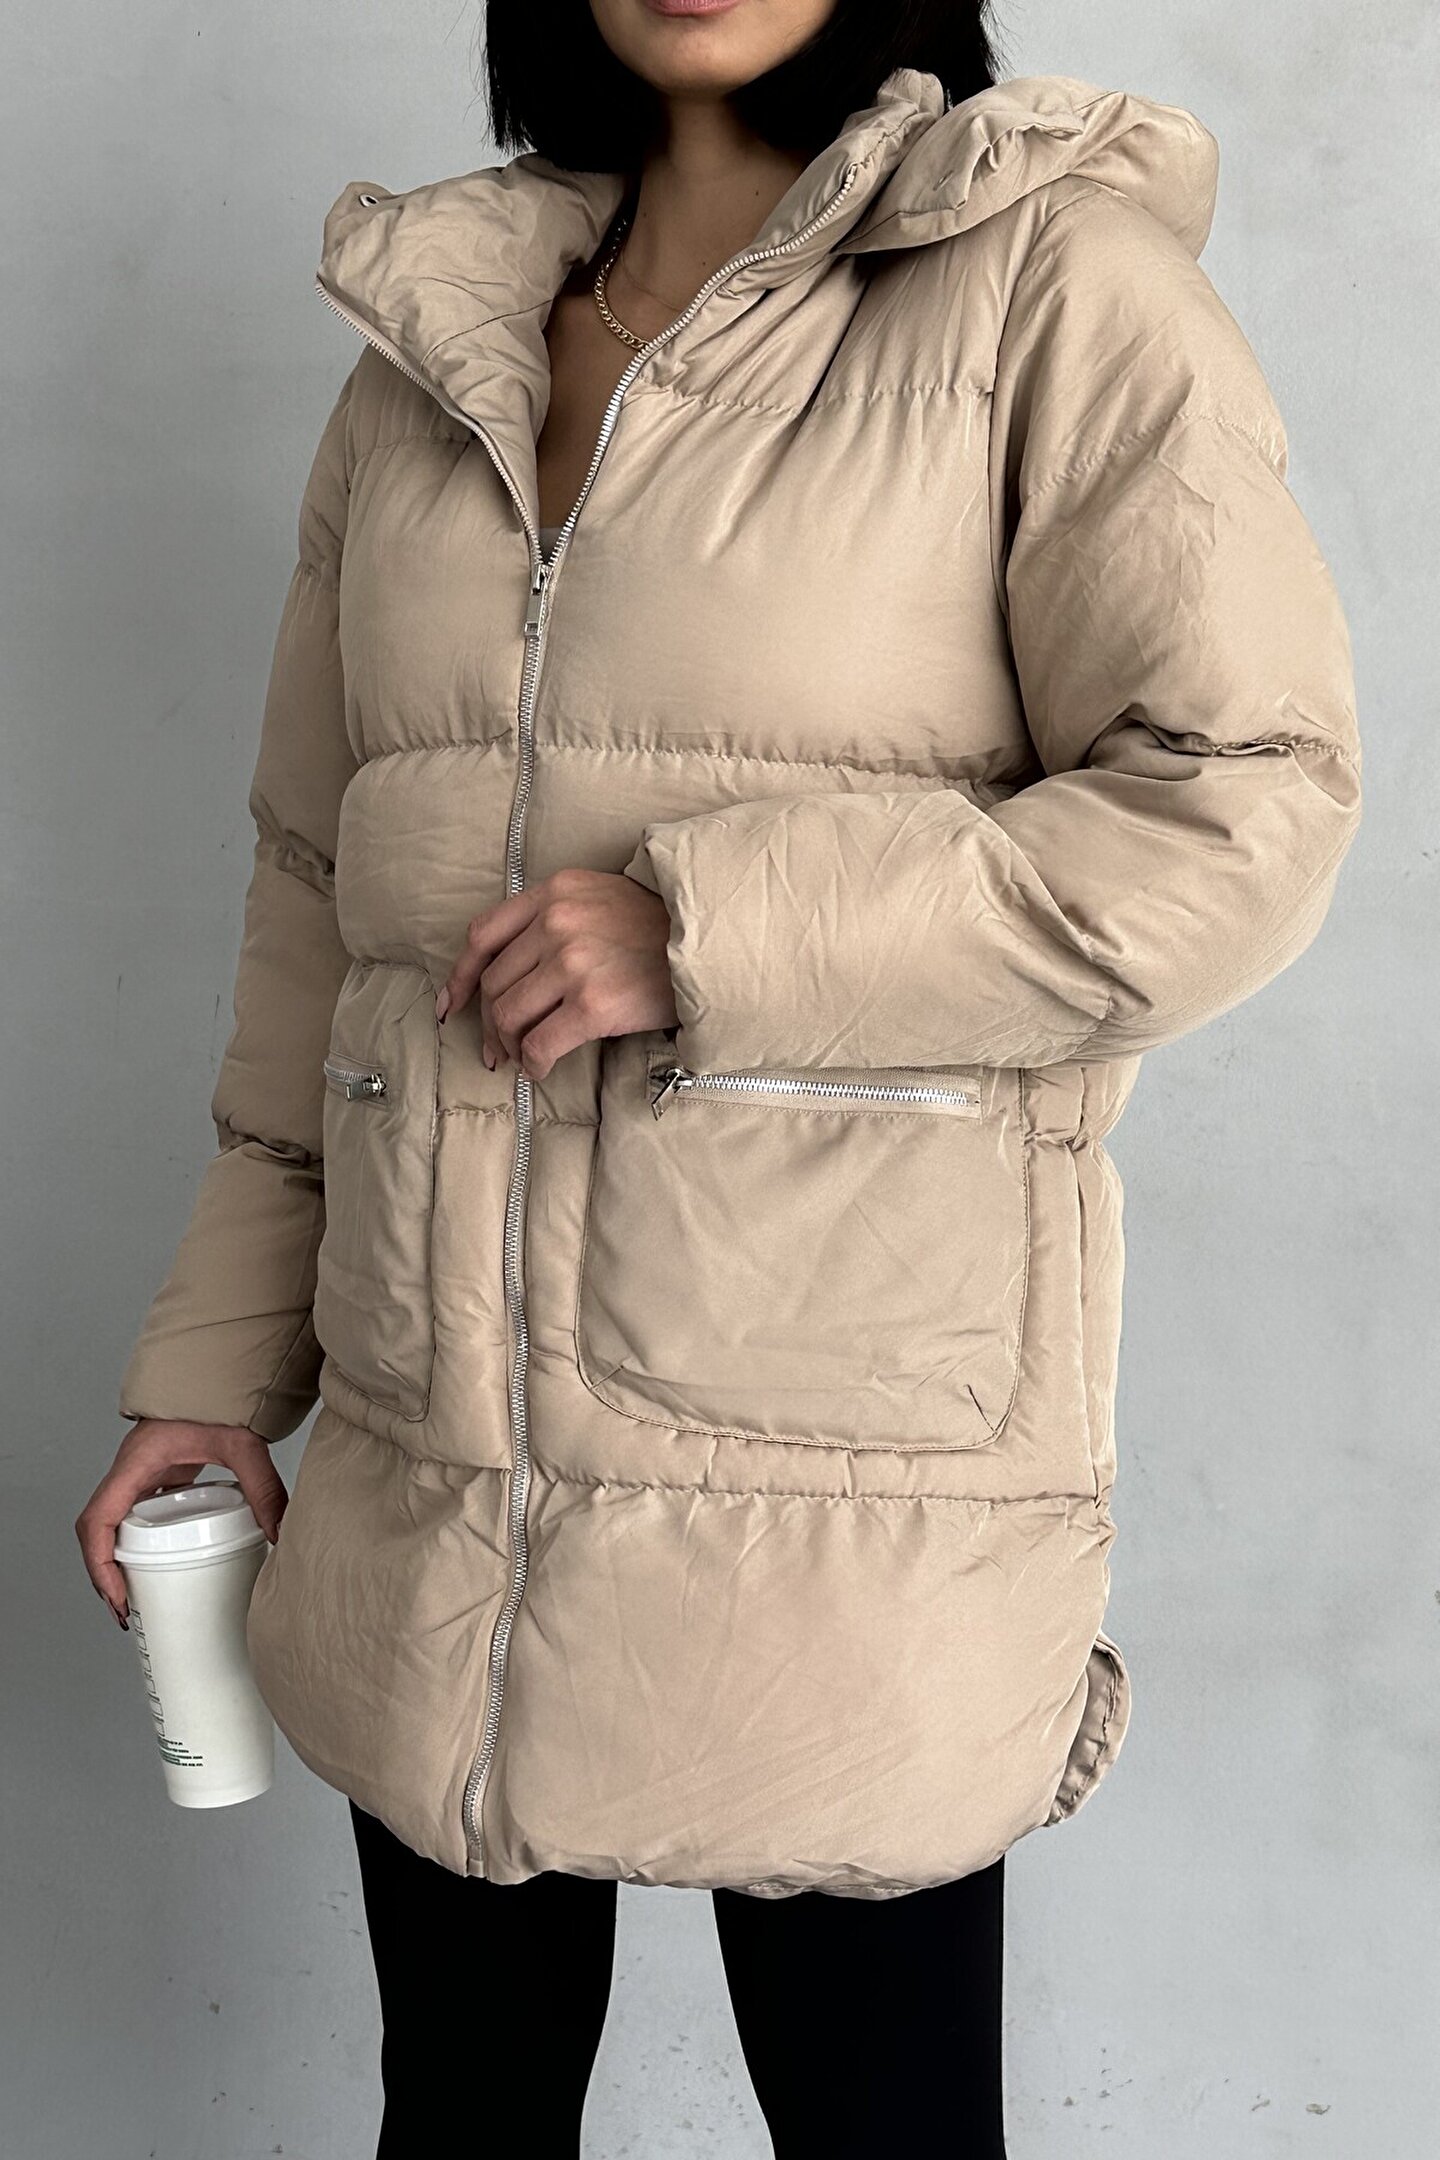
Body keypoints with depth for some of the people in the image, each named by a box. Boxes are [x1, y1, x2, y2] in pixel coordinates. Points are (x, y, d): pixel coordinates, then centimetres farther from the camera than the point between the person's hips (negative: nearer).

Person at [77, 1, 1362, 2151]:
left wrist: (710, 934, -18)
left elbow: (1246, 810, -11)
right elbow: (315, 900, 16)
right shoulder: (427, 351, 13)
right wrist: (218, 1362, 14)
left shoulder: (1050, 279, -3)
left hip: (843, 1493, -4)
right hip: (432, 1473, 5)